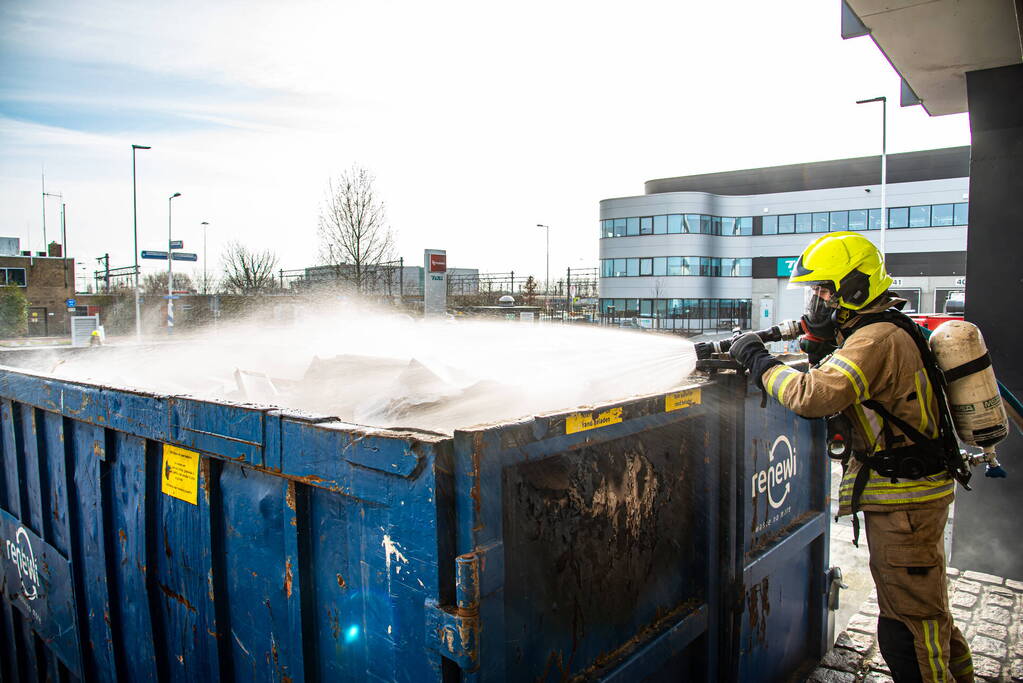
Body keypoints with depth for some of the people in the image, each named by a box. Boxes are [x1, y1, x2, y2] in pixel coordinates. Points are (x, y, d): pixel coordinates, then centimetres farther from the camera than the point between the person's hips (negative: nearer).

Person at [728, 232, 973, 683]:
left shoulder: (878, 339, -22)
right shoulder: (880, 331, 11)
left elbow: (813, 396, -32)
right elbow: (840, 394, 17)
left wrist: (759, 359, -20)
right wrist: (822, 354, 1)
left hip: (904, 502, -10)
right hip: (911, 493, 10)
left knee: (908, 625, 0)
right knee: (924, 606, 25)